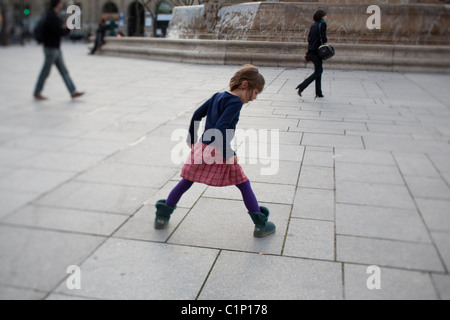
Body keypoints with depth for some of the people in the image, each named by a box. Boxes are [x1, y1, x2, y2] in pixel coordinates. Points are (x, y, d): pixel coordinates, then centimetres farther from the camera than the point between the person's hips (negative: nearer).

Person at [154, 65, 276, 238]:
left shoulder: (218, 96, 13)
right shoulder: (235, 102, -11)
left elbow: (197, 114, 18)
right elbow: (221, 127, -22)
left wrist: (191, 138, 29)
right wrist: (229, 154, -20)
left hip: (201, 147, 7)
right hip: (220, 152, -7)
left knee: (186, 182, 18)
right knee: (244, 185, 6)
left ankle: (162, 216, 25)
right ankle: (260, 225, 10)